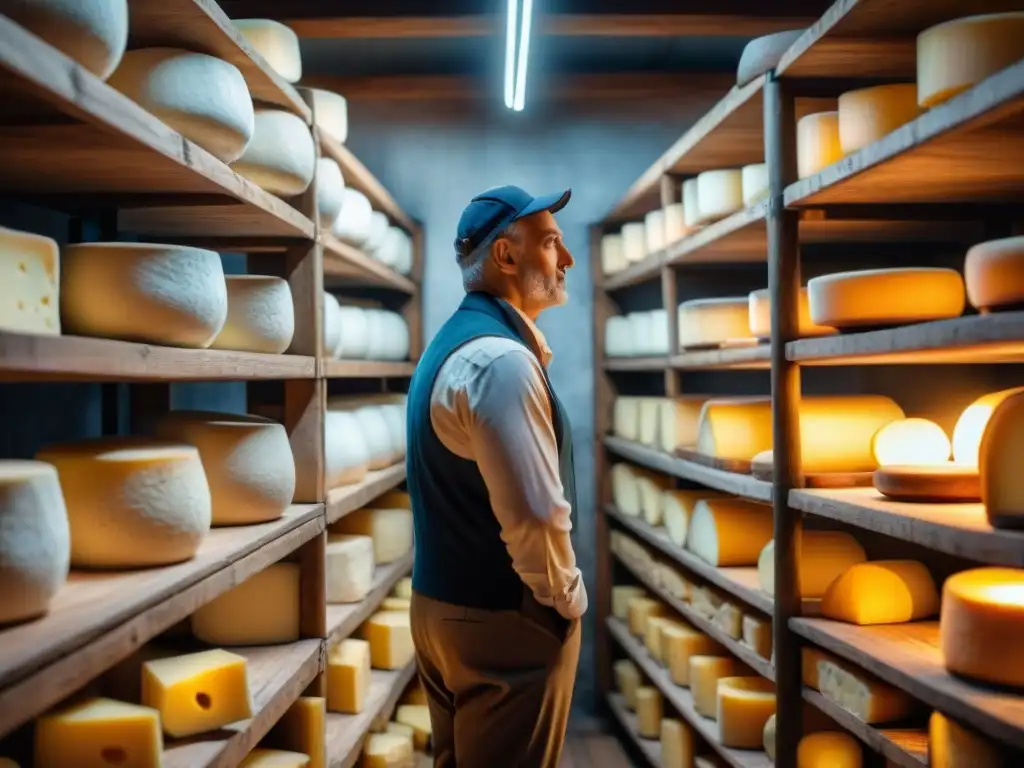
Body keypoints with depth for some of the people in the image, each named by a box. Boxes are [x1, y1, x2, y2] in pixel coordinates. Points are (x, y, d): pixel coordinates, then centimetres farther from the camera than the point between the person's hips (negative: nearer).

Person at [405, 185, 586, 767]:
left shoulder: (455, 339, 10)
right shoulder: (501, 359, -23)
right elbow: (535, 517, -27)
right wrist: (569, 599, -11)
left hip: (442, 604, 10)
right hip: (502, 621, -9)